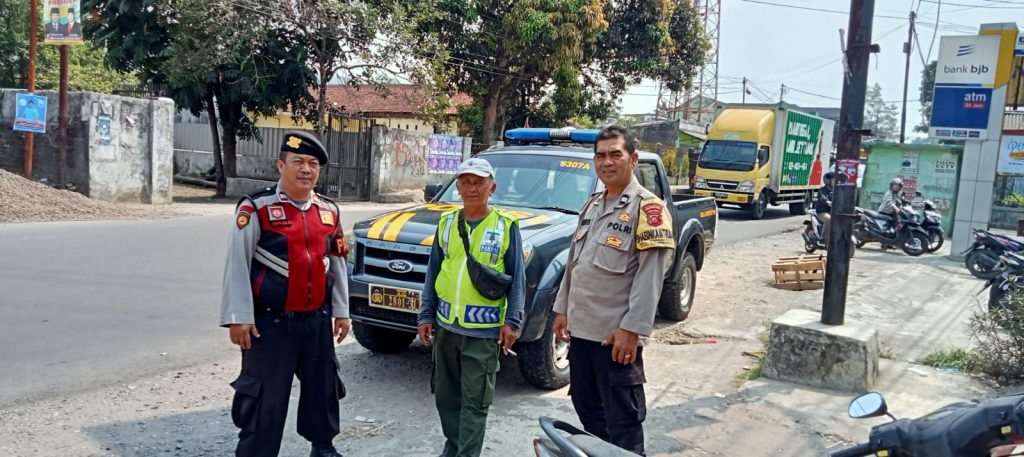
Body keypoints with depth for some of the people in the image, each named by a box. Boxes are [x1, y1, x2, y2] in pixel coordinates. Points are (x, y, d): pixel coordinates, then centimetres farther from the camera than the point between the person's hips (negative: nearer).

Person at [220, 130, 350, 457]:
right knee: (265, 397, 2)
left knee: (322, 386, 18)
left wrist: (341, 311, 12)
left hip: (317, 320, 6)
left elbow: (338, 264, 13)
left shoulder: (329, 211, 7)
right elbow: (237, 265, -11)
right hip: (271, 322, -5)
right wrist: (239, 318, -14)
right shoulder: (256, 208, -10)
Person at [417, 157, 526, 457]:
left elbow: (517, 278, -3)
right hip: (446, 326, 4)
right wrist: (426, 315, 7)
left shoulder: (506, 226, -4)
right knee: (446, 396, 15)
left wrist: (513, 321, -9)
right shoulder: (446, 222, 7)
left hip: (484, 331, -4)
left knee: (474, 402, 0)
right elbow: (433, 272, 11)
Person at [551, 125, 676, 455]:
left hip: (616, 333, -8)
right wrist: (563, 309, 16)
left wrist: (632, 329, -22)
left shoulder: (647, 207, -11)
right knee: (586, 407, 19)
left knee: (622, 419, 1)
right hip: (581, 328, 8)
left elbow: (650, 276, -17)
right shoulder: (591, 205, 13)